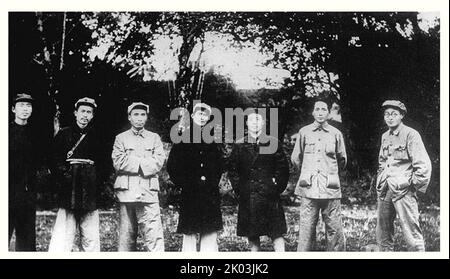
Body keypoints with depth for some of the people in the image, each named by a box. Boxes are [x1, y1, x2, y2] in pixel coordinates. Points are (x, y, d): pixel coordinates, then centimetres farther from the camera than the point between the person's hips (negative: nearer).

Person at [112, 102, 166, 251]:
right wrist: (144, 162, -4)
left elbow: (158, 162, 2)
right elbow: (118, 163, -1)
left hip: (148, 191, 0)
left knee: (154, 235, -9)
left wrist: (131, 162, -4)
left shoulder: (154, 138, 16)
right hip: (127, 191, 0)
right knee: (126, 236, 2)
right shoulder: (121, 138, 14)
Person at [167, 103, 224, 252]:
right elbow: (172, 166, 0)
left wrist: (214, 182, 9)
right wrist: (182, 183, -5)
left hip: (211, 194, 3)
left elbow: (219, 165, 20)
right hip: (190, 194, -3)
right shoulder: (183, 138, 1)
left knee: (211, 233, 3)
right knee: (189, 234, 0)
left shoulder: (212, 140, 11)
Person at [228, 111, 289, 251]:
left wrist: (277, 187, 0)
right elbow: (232, 170, 11)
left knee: (277, 232, -4)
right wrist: (238, 189, 3)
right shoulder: (239, 145, 7)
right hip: (247, 198, 1)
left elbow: (283, 168, 6)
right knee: (252, 234, 6)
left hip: (270, 197, -1)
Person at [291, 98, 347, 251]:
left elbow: (342, 160, 19)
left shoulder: (336, 134, 7)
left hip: (330, 188, 1)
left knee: (334, 229, 0)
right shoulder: (304, 132, 6)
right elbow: (295, 158, 16)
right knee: (306, 229, 0)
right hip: (309, 188, 0)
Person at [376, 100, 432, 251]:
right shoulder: (385, 136, 15)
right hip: (384, 191, 7)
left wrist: (416, 185, -8)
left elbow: (423, 164, -10)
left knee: (411, 233, -8)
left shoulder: (410, 134, -6)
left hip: (403, 190, -7)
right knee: (382, 233, 11)